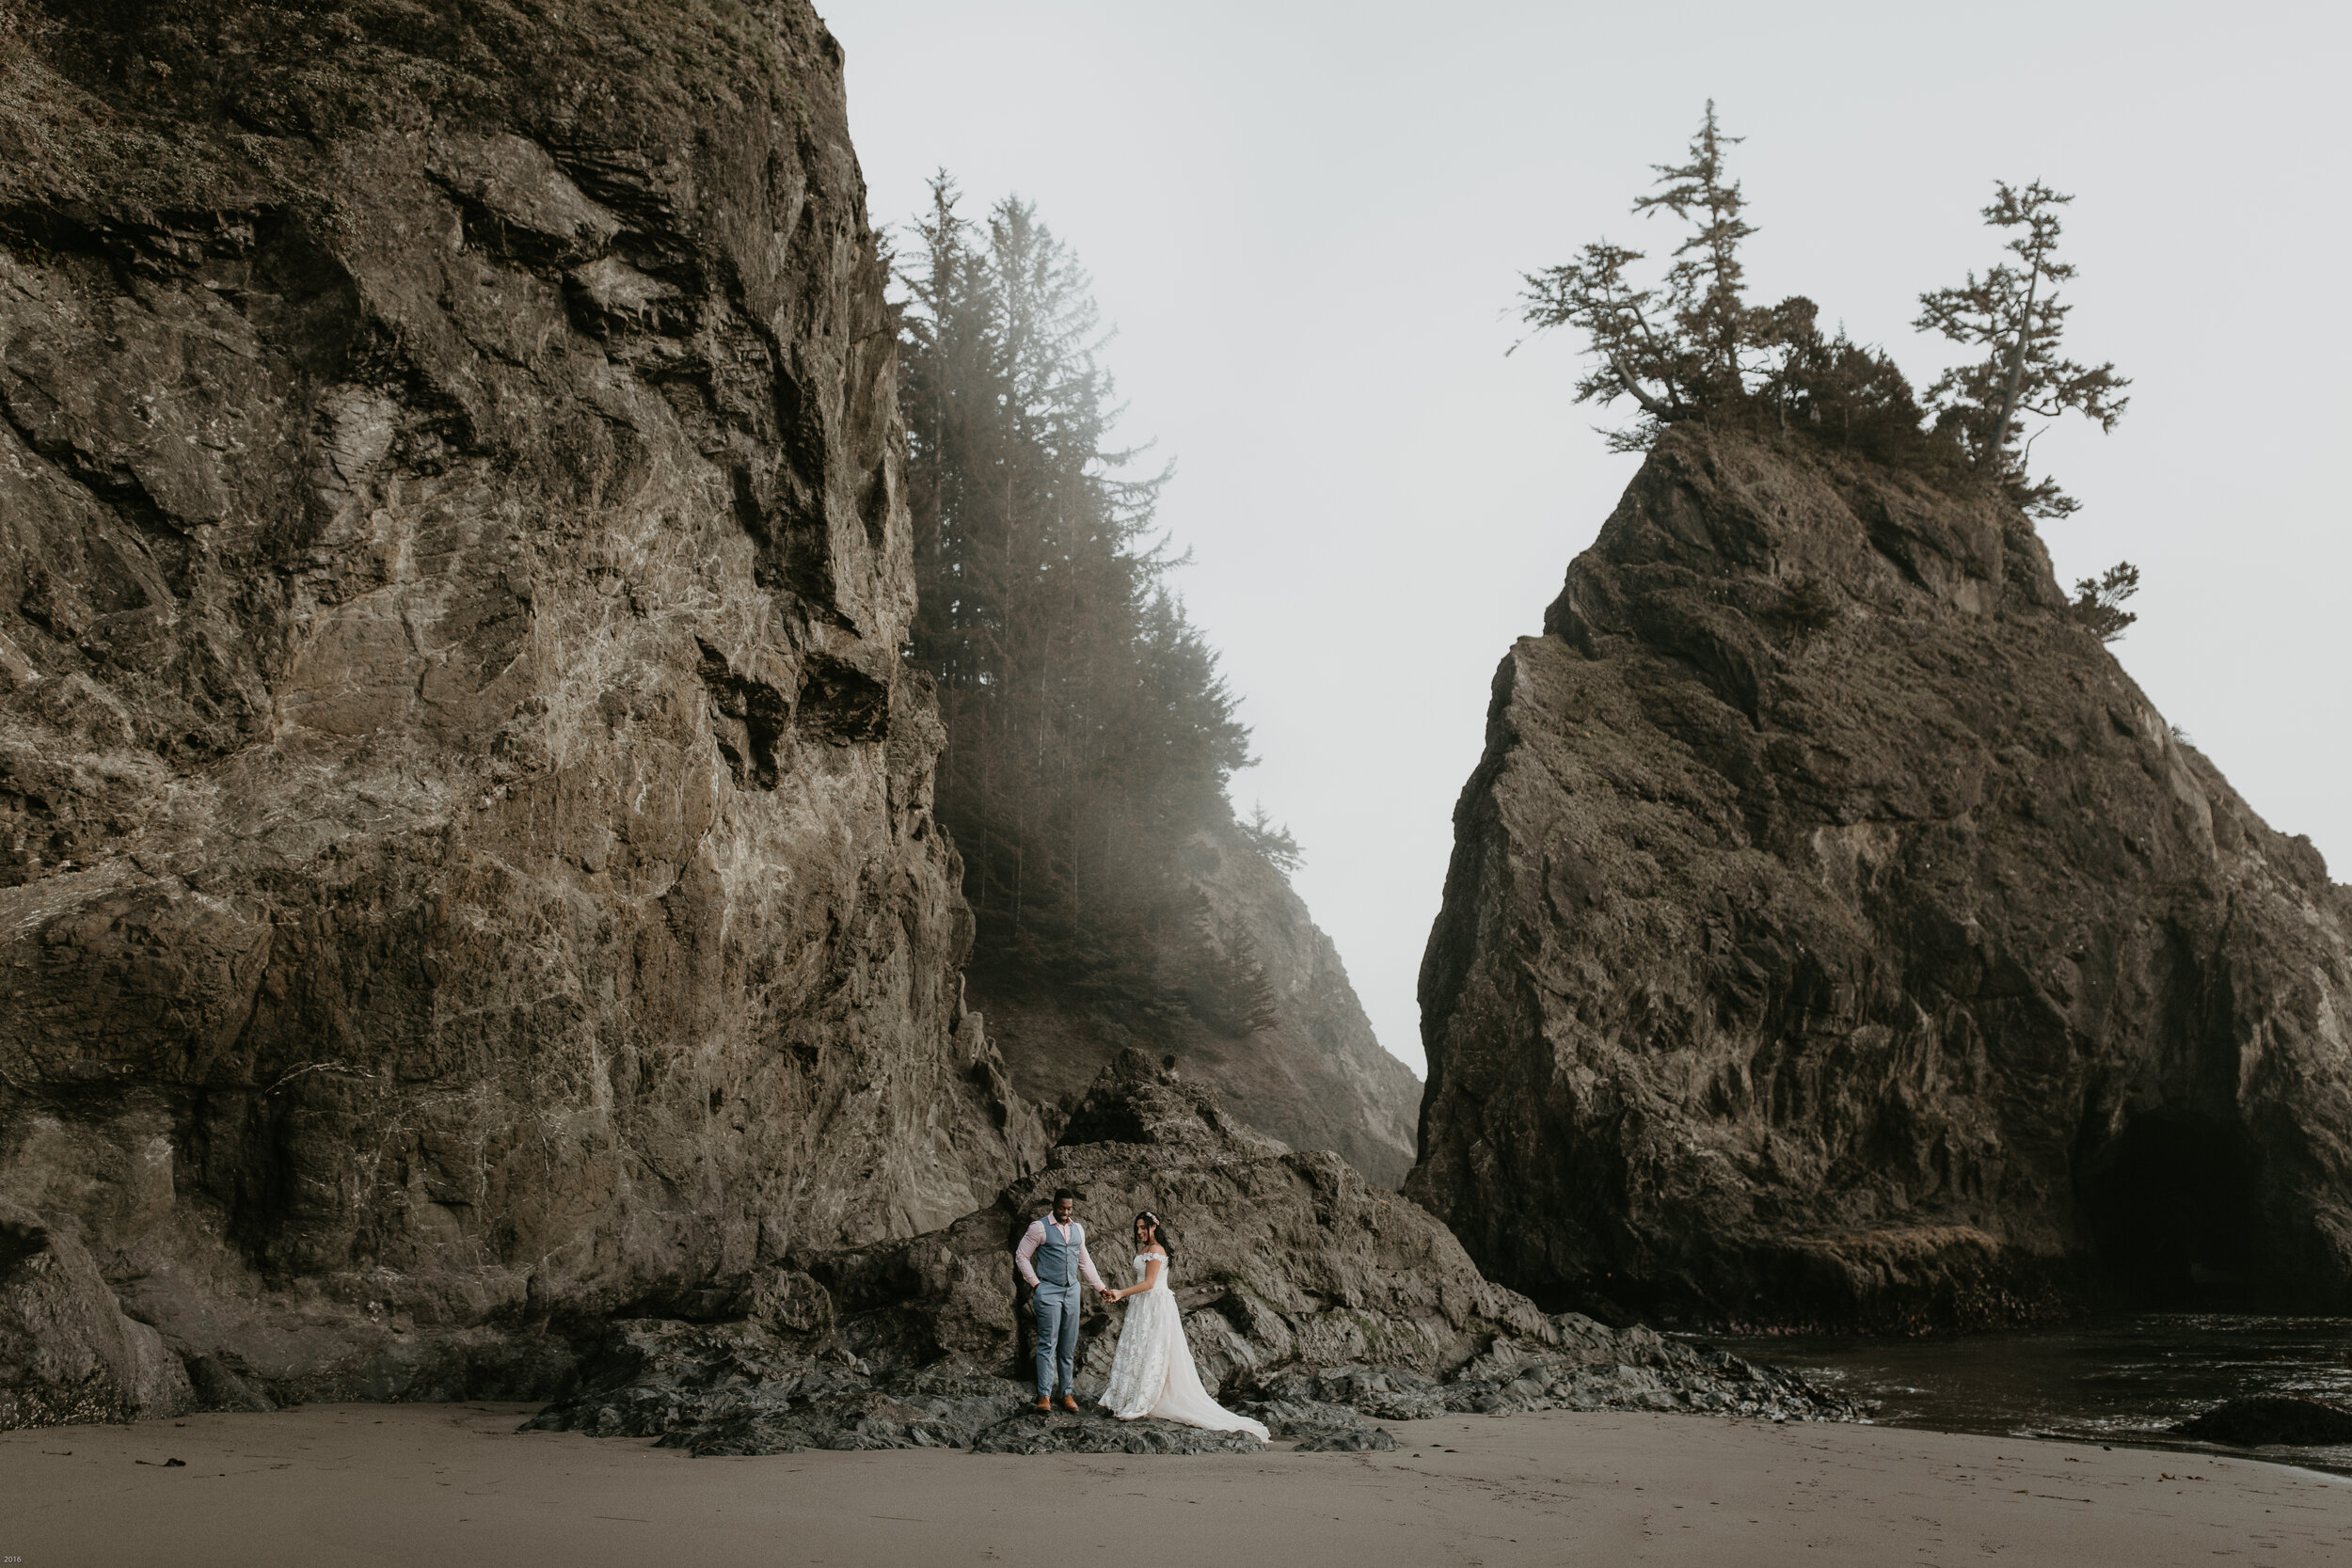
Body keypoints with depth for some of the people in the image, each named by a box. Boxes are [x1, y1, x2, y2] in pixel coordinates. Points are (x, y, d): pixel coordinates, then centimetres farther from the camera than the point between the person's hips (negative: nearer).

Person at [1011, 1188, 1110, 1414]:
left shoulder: (1078, 1229, 13)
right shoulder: (1039, 1227, -5)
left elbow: (1085, 1262, 22)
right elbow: (1021, 1256, -2)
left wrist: (1101, 1288, 19)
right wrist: (1035, 1284, -7)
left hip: (1072, 1291, 6)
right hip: (1048, 1291, -6)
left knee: (1069, 1346, 7)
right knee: (1048, 1344, -10)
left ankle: (1067, 1393, 13)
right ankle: (1044, 1396, -9)